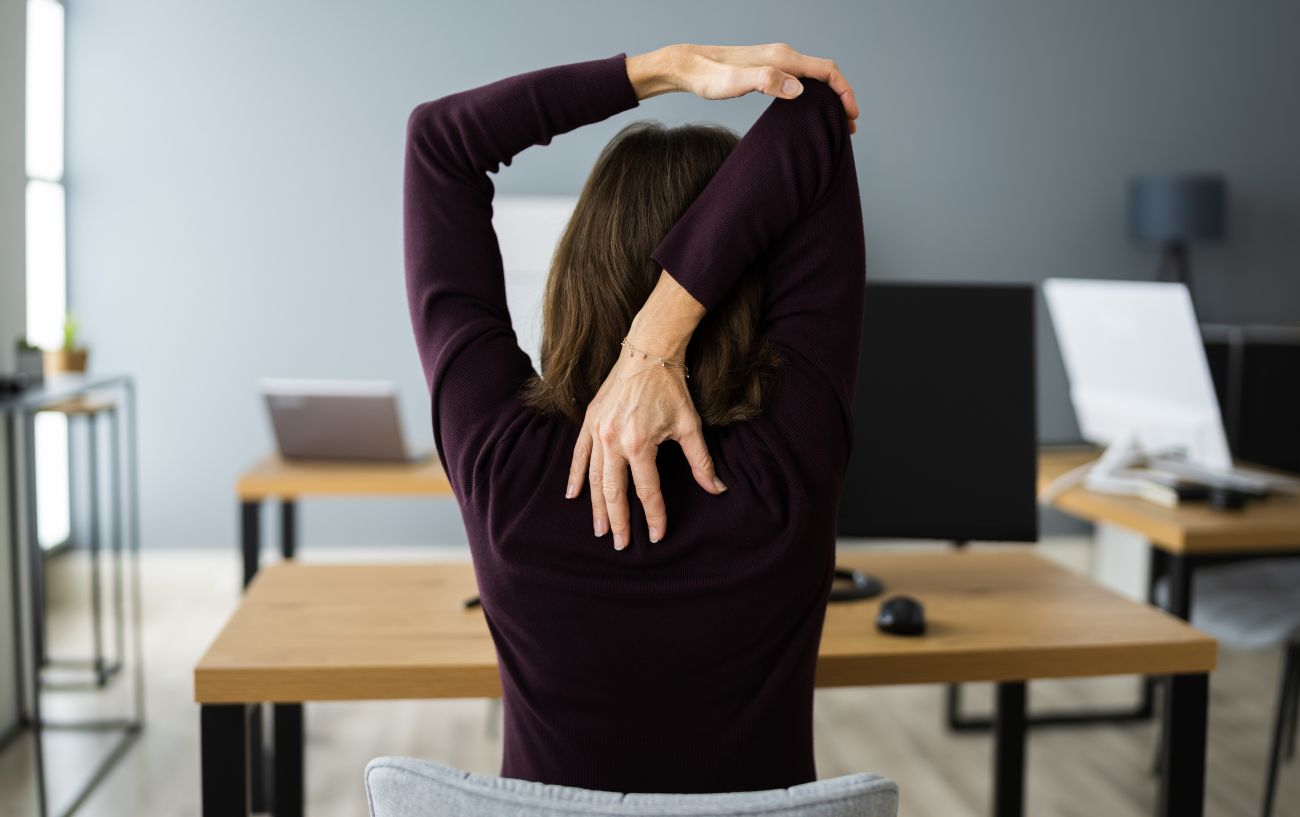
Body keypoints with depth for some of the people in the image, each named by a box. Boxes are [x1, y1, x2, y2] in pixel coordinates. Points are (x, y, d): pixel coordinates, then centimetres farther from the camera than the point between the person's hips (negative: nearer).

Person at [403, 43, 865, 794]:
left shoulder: (501, 459, -24)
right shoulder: (793, 460, -26)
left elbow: (438, 141, -16)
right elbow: (815, 116, -24)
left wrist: (673, 67, -23)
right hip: (764, 782, 0)